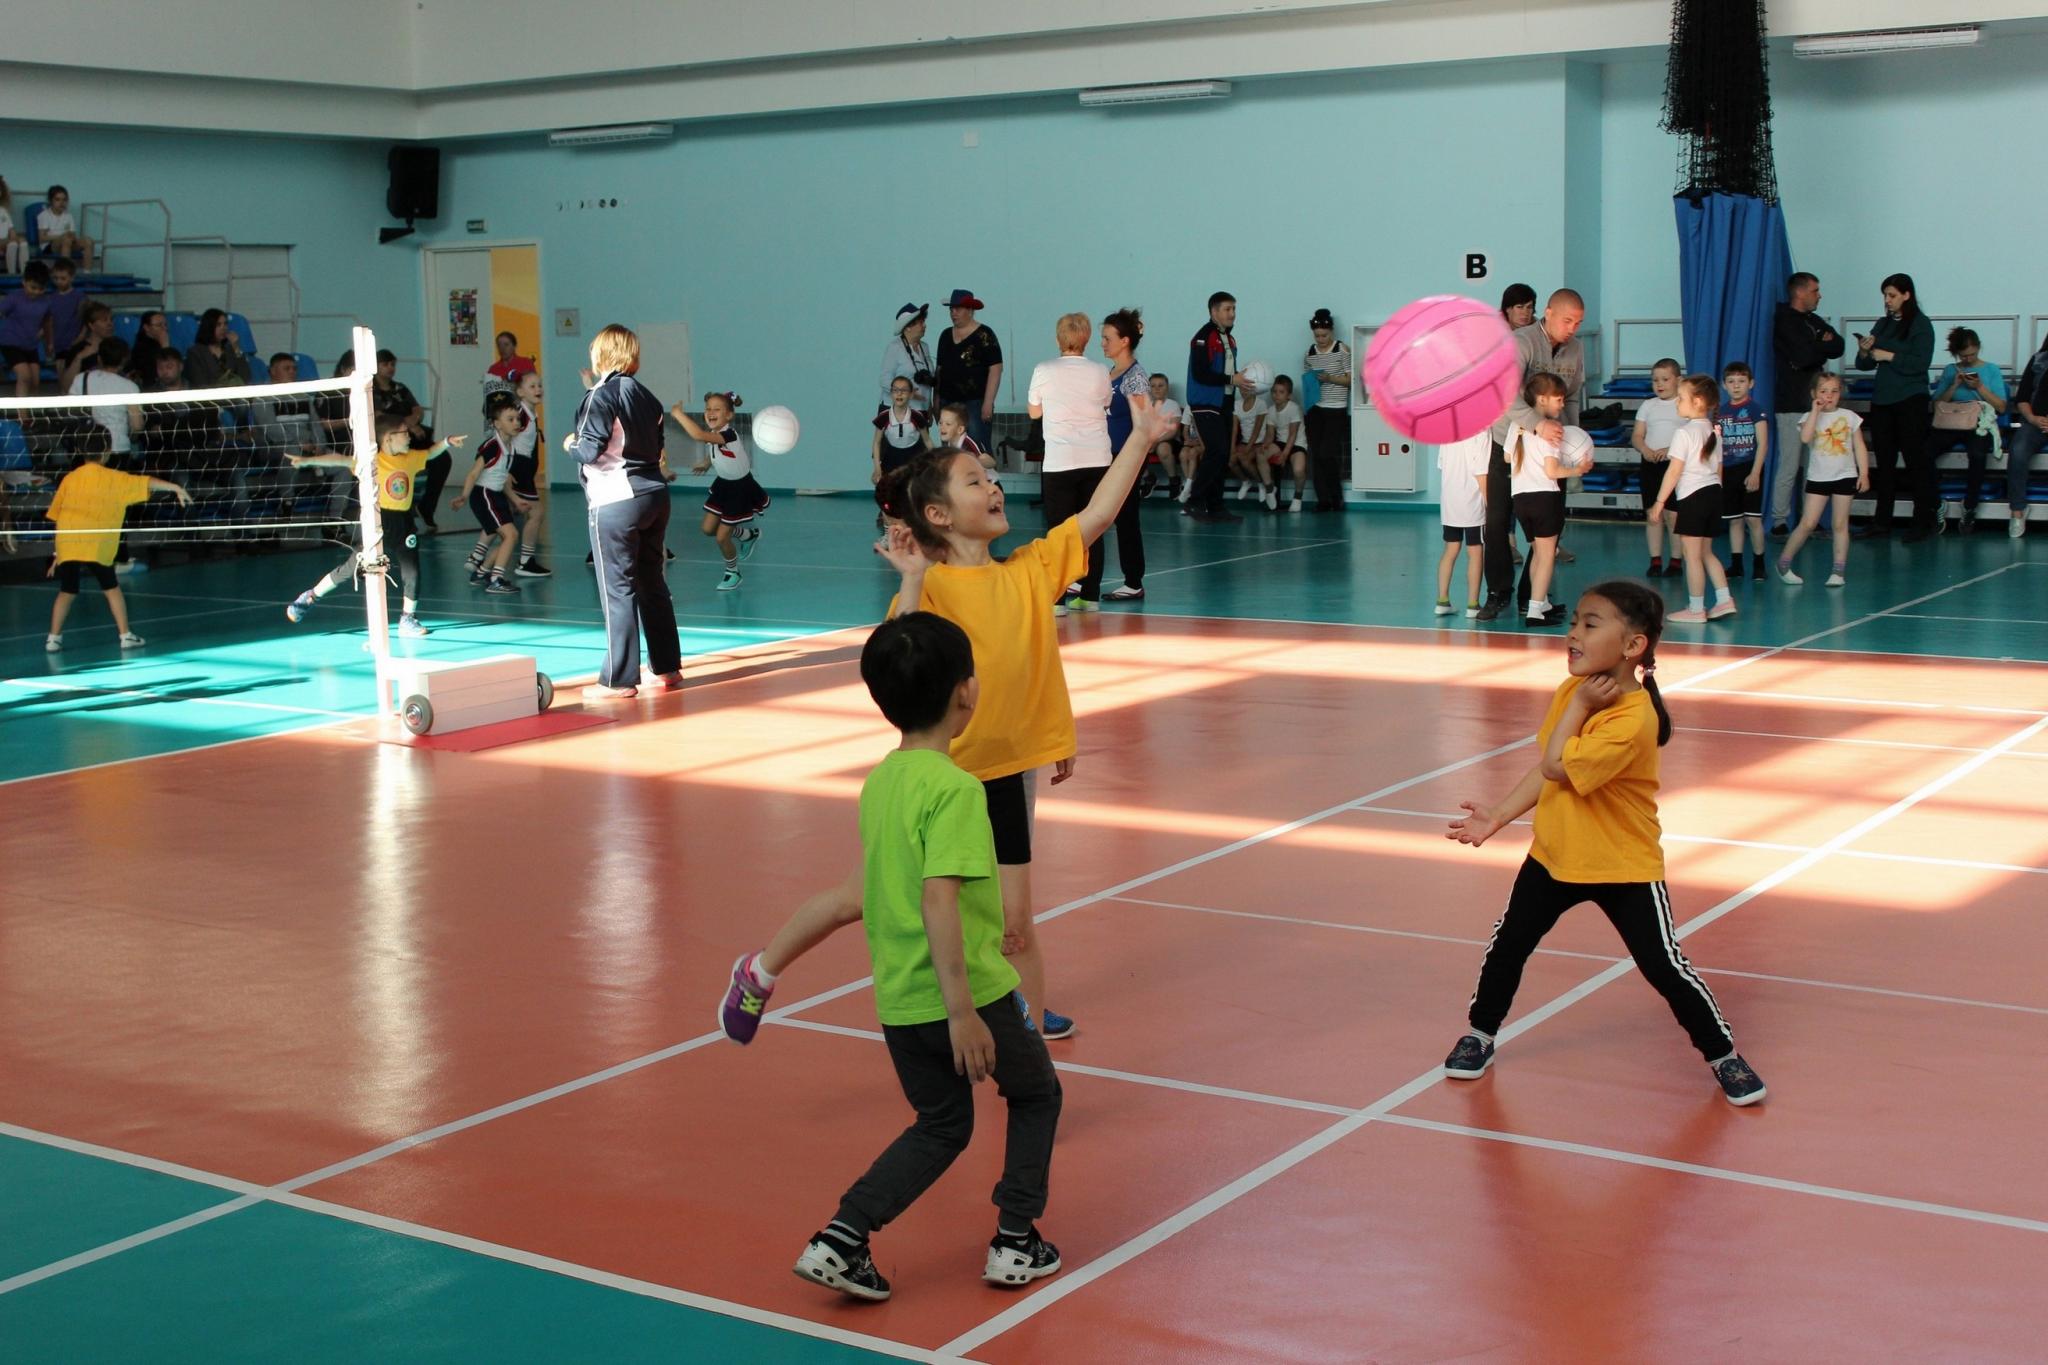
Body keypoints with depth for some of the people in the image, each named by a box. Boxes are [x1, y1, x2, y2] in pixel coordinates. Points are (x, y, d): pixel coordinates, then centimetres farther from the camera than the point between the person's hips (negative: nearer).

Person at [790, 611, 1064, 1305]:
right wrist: (962, 1011, -26)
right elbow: (938, 898, -27)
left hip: (896, 1000, 7)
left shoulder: (879, 781, 6)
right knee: (1036, 1095, 19)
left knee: (942, 1125, 20)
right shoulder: (955, 788, -19)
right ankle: (1016, 1243, 21)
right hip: (968, 989, -7)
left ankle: (841, 1240, 8)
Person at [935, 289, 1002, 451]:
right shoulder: (946, 335, 15)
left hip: (975, 402, -6)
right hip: (948, 401, 6)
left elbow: (995, 369, -9)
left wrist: (988, 402, -15)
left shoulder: (983, 334, -4)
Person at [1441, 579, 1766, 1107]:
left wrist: (1578, 705, -23)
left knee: (1664, 966, -3)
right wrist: (1499, 816, -3)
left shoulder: (1633, 720, -29)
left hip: (1625, 869, -7)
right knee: (1508, 943, 10)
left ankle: (1724, 1055, 16)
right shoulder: (1573, 691, -4)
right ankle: (1479, 1034, 30)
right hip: (1553, 855, 7)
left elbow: (1558, 765, -29)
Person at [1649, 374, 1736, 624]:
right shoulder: (1713, 432, 11)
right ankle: (1724, 600, 11)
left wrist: (1660, 501, -9)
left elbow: (1674, 471, -14)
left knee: (1692, 555, 0)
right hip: (1713, 491, 8)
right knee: (1706, 552, 17)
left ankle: (1696, 608, 4)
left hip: (1692, 496, -8)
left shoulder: (1684, 432, -13)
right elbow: (1718, 468, 16)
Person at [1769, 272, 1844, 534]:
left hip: (1815, 402, 8)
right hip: (1792, 402, -8)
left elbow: (1838, 347, 8)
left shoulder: (1815, 321, 19)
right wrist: (1823, 346, 0)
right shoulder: (1784, 321, -6)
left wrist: (1816, 347, -8)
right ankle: (1779, 523, -2)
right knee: (1789, 466, -7)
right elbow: (1804, 356, -18)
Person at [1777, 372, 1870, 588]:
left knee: (1840, 524, 3)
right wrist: (1816, 411, -16)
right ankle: (1784, 562, 6)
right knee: (1808, 523, -5)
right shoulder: (1810, 418, 0)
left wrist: (1864, 473, -2)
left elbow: (1860, 447, 5)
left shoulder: (1849, 417, 4)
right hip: (1818, 478, -1)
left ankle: (1838, 570, 6)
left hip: (1845, 477, 1)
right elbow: (1805, 437, -21)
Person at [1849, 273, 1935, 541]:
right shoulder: (1883, 324, 14)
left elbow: (1921, 363, -14)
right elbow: (1864, 365, 13)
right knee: (1883, 461, 8)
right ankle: (1882, 521, 13)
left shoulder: (1920, 325, -3)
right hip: (1881, 399, 6)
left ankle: (1923, 522, -2)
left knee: (1915, 460, -5)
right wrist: (1864, 352, -7)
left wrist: (1889, 356, -14)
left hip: (1910, 400, -6)